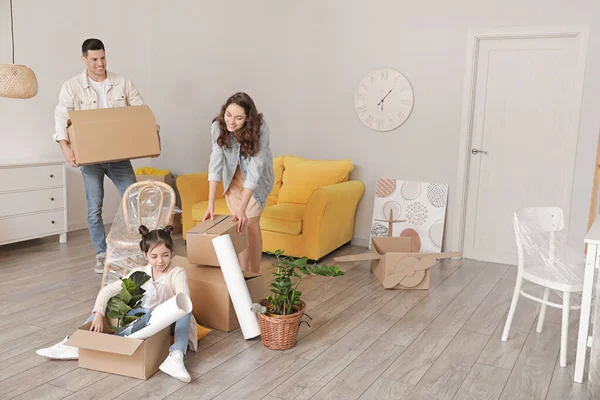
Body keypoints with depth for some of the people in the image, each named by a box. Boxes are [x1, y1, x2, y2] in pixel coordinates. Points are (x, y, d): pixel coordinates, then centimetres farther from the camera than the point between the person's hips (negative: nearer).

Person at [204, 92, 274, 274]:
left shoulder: (260, 129, -34)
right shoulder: (218, 126, -26)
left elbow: (254, 170, -36)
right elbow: (216, 164, -28)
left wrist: (242, 209, -41)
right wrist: (211, 203, -35)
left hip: (257, 178, -2)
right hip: (233, 176, 3)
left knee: (250, 223, -6)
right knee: (238, 224, 1)